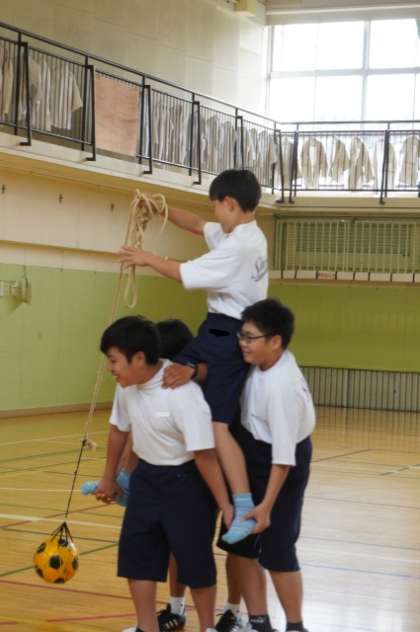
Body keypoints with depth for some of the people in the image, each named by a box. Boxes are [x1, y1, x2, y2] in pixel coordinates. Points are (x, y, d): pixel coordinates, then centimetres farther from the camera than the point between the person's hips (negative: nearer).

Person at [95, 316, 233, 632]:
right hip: (147, 476, 7)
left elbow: (204, 454, -26)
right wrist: (109, 478, 23)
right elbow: (119, 429, 12)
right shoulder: (127, 387, -7)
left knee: (195, 559, 2)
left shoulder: (183, 395, -29)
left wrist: (225, 505, -20)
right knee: (136, 553, 7)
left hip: (187, 481, -7)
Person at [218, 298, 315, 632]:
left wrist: (266, 505, -26)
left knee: (276, 551, 0)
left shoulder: (282, 386, -29)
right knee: (240, 544, 13)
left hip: (280, 468, -9)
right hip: (252, 458, 9)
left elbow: (283, 455, -28)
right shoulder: (262, 362, -6)